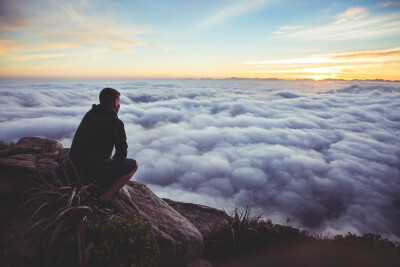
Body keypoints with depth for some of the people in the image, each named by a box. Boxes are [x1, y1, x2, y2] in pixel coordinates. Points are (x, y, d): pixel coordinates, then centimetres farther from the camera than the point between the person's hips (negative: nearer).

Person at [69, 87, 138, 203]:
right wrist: (113, 162, 18)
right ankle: (106, 196, 0)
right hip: (94, 173, -8)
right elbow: (122, 154, -3)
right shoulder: (116, 123, -10)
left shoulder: (89, 115, 11)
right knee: (133, 164, 10)